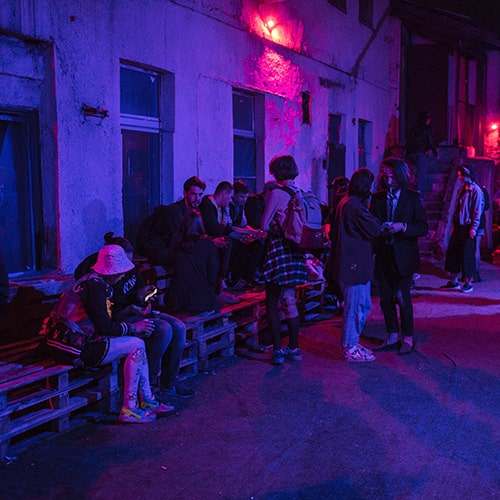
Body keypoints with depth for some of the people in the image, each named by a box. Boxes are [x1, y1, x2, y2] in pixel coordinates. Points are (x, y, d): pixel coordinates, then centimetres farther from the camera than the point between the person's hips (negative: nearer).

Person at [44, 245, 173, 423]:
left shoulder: (93, 281, 14)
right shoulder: (95, 286, -17)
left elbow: (103, 320, 19)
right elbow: (105, 327, -20)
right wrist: (133, 327, -6)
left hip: (69, 340, 10)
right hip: (73, 349, -10)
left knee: (136, 341, 12)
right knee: (136, 345, -10)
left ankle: (147, 400, 15)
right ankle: (129, 410, -6)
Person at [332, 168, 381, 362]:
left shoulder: (345, 202, 14)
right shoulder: (355, 205, -19)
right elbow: (375, 230, -19)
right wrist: (374, 218, 0)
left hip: (350, 263, 10)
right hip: (355, 264, -10)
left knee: (364, 305, 18)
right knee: (355, 307, -1)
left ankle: (352, 343, 27)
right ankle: (350, 349, 9)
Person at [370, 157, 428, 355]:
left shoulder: (413, 197, -3)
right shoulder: (377, 198, 7)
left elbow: (423, 228, -6)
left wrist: (403, 227, -20)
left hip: (403, 256, -4)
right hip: (383, 255, 4)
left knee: (402, 297, -4)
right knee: (386, 298, 8)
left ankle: (408, 339, 10)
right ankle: (392, 337, 21)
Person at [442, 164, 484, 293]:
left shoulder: (476, 191, -11)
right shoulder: (462, 189, 13)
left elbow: (477, 212, -14)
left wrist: (474, 228, -18)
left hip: (468, 228, -8)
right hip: (458, 227, 8)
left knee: (467, 256, -1)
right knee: (452, 253, 8)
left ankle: (468, 283, 10)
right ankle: (453, 282, 17)